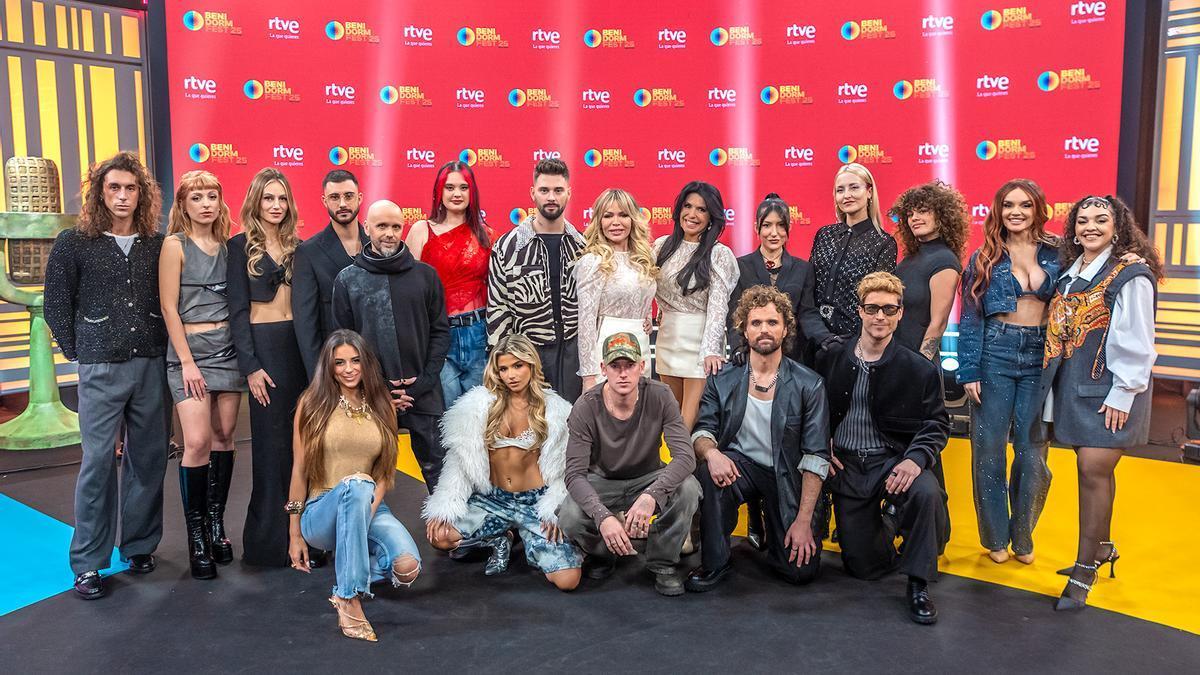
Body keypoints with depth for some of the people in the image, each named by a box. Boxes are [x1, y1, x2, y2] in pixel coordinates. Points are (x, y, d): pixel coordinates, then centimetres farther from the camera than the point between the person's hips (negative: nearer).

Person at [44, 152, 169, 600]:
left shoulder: (157, 245, 6)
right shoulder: (74, 243, -1)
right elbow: (56, 305, 4)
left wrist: (162, 348, 1)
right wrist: (78, 353, 2)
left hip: (152, 365, 3)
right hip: (101, 369, -2)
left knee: (149, 458, 8)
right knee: (98, 461, -1)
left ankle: (140, 546, 24)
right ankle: (88, 563, 10)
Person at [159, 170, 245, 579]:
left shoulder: (227, 246, 11)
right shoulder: (175, 245, -2)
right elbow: (169, 307, -6)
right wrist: (187, 361, -11)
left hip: (228, 346, 5)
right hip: (190, 348, -4)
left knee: (224, 437, 6)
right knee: (197, 442, -12)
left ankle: (216, 522, 17)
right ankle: (196, 533, 1)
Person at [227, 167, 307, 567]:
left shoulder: (297, 246, 12)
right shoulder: (242, 245, 0)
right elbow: (237, 309, -5)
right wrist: (250, 366, -12)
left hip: (299, 344, 4)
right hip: (263, 344, -4)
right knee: (271, 442, 0)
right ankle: (269, 539, 11)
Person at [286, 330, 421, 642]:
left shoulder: (381, 406, 9)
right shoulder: (313, 404, 2)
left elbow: (385, 471, 9)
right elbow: (299, 470, 2)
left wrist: (370, 508, -10)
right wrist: (295, 534, 0)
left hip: (369, 508, 3)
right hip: (322, 512, -2)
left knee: (407, 567, -28)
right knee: (356, 483, -39)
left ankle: (357, 562, 8)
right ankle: (348, 598, -34)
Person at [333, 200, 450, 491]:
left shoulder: (425, 275, 5)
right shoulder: (347, 279, 4)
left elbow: (440, 331, 5)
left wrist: (426, 380, -6)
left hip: (424, 393, 0)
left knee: (437, 468, 5)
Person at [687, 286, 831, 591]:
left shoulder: (809, 385, -7)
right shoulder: (723, 380, -1)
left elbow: (816, 457, -8)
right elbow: (702, 431, -2)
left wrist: (804, 520, -14)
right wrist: (710, 451, -29)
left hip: (788, 476, -1)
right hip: (740, 465, 1)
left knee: (802, 569, -12)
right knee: (708, 472, -34)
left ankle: (776, 527, 23)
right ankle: (714, 563, -13)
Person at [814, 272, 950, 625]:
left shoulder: (919, 369, -4)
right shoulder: (830, 358, 2)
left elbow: (936, 424, -3)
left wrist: (916, 459, -22)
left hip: (893, 460, -1)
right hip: (844, 465, 2)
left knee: (926, 493, -37)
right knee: (862, 566, 1)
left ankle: (918, 584, -14)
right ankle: (883, 529, 40)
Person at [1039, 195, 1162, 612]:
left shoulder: (1130, 276, -10)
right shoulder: (1069, 272, 11)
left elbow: (1135, 343, -12)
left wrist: (1122, 394, -14)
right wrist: (1053, 383, 10)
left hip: (1108, 391, -6)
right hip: (1073, 386, 6)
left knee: (1093, 470, -6)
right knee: (1097, 470, 15)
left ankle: (1084, 570, 2)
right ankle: (1103, 548, 30)